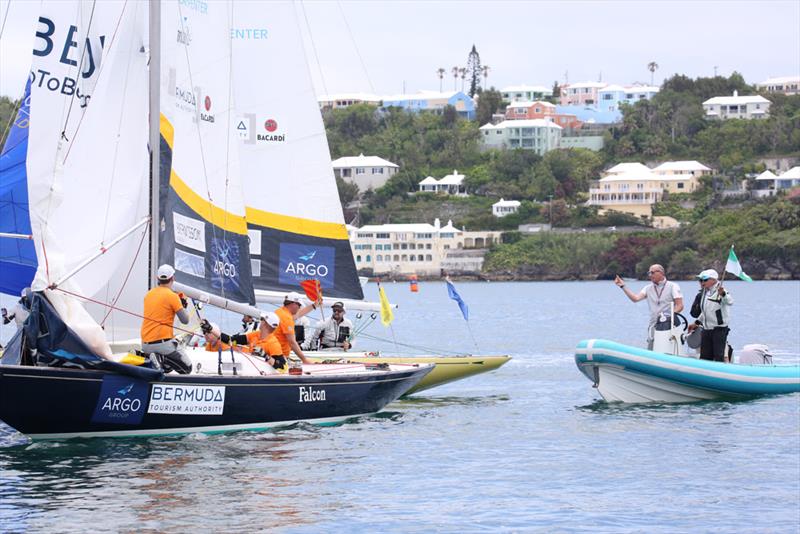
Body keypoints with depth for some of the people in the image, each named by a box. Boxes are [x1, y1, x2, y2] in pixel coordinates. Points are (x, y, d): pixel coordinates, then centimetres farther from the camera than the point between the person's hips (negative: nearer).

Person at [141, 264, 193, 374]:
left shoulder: (149, 294, 11)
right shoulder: (172, 296, -8)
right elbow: (185, 320, -6)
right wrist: (183, 306, 13)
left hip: (145, 345, 7)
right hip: (163, 343, -7)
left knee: (167, 367, 27)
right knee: (187, 368, 5)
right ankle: (163, 360, -20)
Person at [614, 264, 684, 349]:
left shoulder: (673, 286, 2)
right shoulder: (648, 288, 13)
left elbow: (680, 306, -5)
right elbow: (635, 298, -2)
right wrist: (623, 286, -9)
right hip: (654, 326, 4)